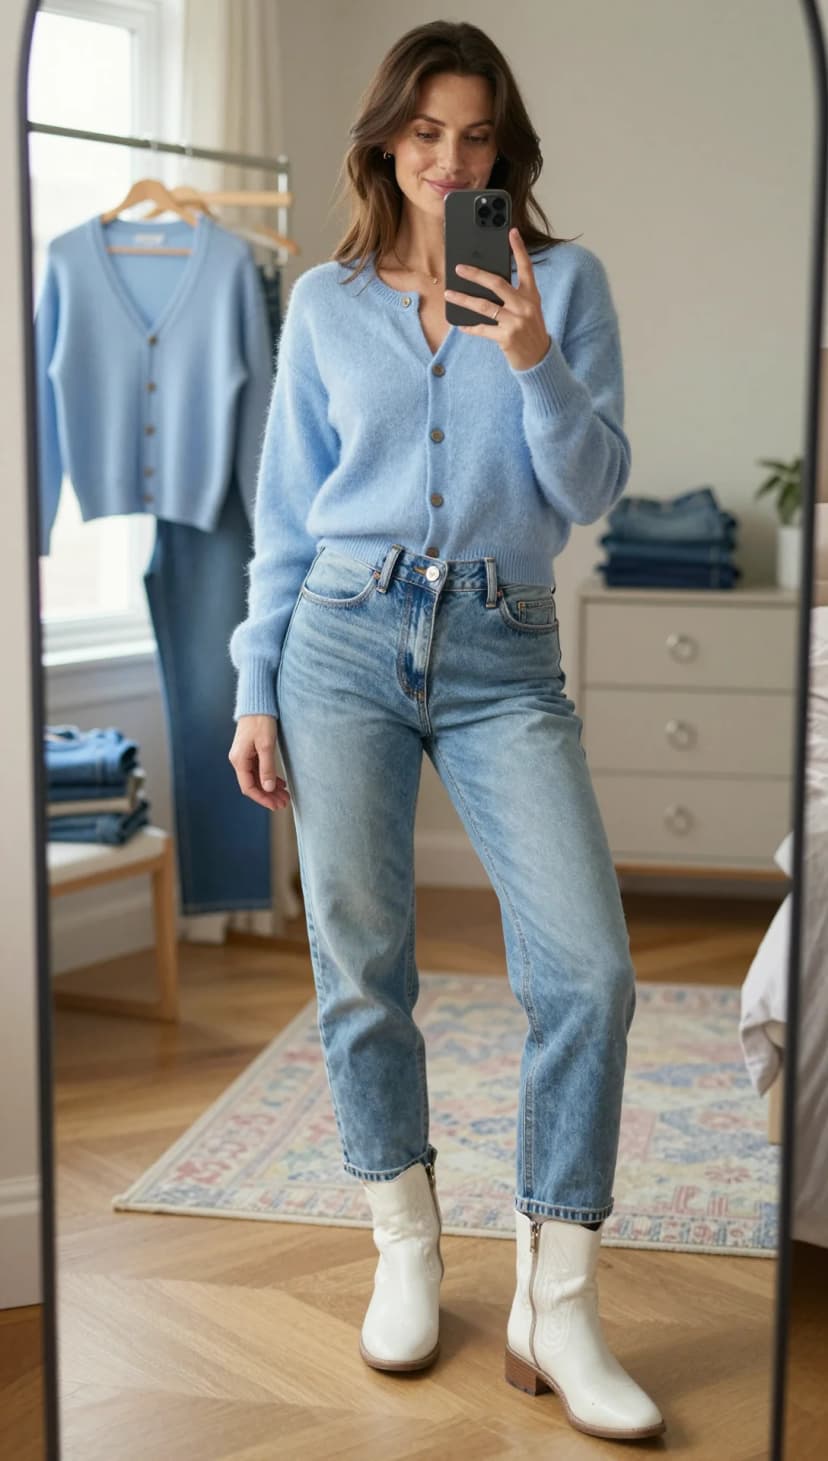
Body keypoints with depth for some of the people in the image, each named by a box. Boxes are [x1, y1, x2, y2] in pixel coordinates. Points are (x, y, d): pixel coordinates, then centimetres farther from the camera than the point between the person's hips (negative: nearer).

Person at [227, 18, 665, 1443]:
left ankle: (555, 1304, 1)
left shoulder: (563, 282, 7)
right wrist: (254, 690, 7)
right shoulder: (324, 301, 11)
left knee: (588, 968, -12)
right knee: (359, 968, 4)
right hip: (345, 641, 1)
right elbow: (285, 517, 12)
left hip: (505, 657, -1)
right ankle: (407, 1249, 23)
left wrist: (533, 361, -14)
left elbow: (592, 492, 2)